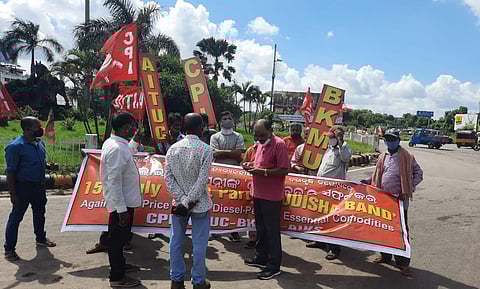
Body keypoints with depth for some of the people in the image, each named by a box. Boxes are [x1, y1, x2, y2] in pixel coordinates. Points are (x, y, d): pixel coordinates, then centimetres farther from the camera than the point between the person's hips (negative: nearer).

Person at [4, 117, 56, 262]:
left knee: (40, 213, 20)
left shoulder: (40, 143, 5)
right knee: (16, 217, 3)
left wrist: (43, 185, 15)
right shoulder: (15, 146, -17)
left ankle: (40, 238, 39)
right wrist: (13, 194, -17)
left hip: (39, 186, 7)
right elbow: (10, 172, -16)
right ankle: (9, 248, 14)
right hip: (23, 186, -7)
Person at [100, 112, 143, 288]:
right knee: (117, 237, 4)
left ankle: (119, 264, 42)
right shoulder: (117, 149, -24)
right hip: (122, 203, -10)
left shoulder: (113, 143, 8)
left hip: (124, 201, 10)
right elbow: (114, 181, -26)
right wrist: (122, 209, -24)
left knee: (120, 236, 24)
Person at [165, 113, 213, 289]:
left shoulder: (173, 148, -1)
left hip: (178, 203, 4)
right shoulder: (205, 149, -12)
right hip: (200, 204, -3)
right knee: (199, 244, 8)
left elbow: (168, 176, -5)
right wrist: (189, 201, -13)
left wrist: (181, 199, -7)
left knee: (176, 242, 13)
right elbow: (202, 180, -17)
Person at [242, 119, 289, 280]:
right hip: (258, 194, 8)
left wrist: (262, 172, -24)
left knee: (272, 230, 0)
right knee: (260, 228, 18)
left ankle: (274, 266, 11)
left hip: (271, 196, -8)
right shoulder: (260, 144, 12)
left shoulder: (279, 144, -14)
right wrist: (251, 167, 4)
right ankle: (261, 258, 33)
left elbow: (284, 170, -19)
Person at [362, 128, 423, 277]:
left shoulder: (407, 157, -4)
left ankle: (402, 261, 10)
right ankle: (385, 255, 30)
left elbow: (418, 173, 1)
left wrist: (410, 187, -10)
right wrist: (366, 181, 7)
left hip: (400, 199, -5)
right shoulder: (382, 157, 11)